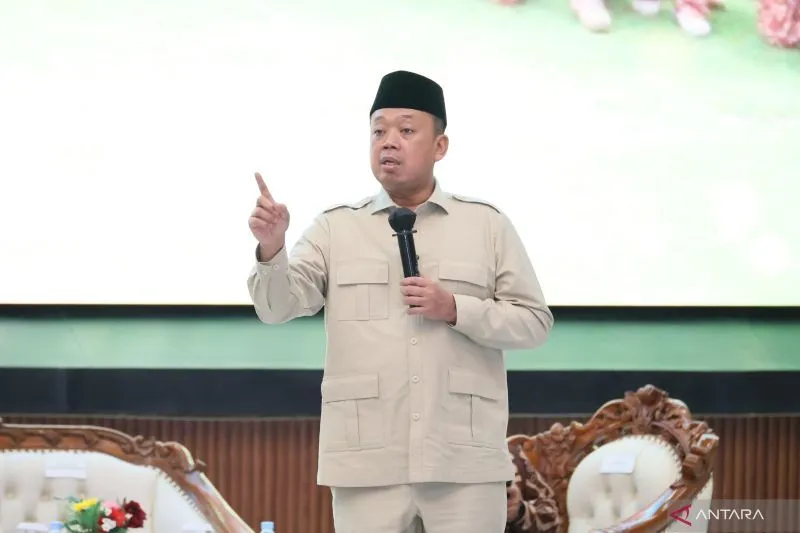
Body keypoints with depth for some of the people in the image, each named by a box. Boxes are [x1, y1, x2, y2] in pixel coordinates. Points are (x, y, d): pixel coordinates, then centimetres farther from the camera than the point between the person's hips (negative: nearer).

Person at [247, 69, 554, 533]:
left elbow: (534, 321, 6)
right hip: (368, 463, 0)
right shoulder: (335, 228, 8)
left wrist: (457, 310, -10)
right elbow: (279, 307, -3)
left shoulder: (487, 225, 8)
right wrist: (272, 250, -23)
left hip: (465, 461, 0)